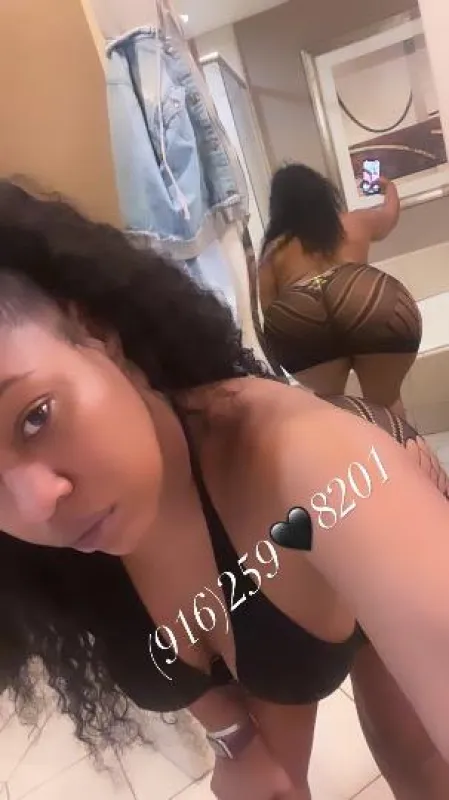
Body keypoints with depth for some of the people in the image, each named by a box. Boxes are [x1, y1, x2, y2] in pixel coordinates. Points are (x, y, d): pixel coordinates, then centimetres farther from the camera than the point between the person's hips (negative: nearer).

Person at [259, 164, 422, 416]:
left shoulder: (274, 249, 27)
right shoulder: (354, 223, 32)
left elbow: (267, 306, 21)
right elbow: (390, 214, 53)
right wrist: (390, 187, 74)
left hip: (297, 322, 0)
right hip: (373, 308, 1)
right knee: (385, 402, 19)